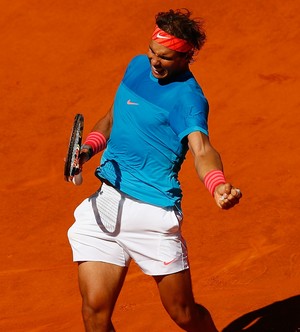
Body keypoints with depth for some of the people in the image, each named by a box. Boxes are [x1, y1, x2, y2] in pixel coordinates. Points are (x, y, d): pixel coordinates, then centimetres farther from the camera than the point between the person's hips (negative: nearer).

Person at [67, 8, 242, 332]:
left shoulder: (187, 97, -12)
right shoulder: (138, 65, 10)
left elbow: (202, 150, -29)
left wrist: (219, 186, -51)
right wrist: (89, 147, 4)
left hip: (153, 211, -5)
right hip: (106, 204, 6)